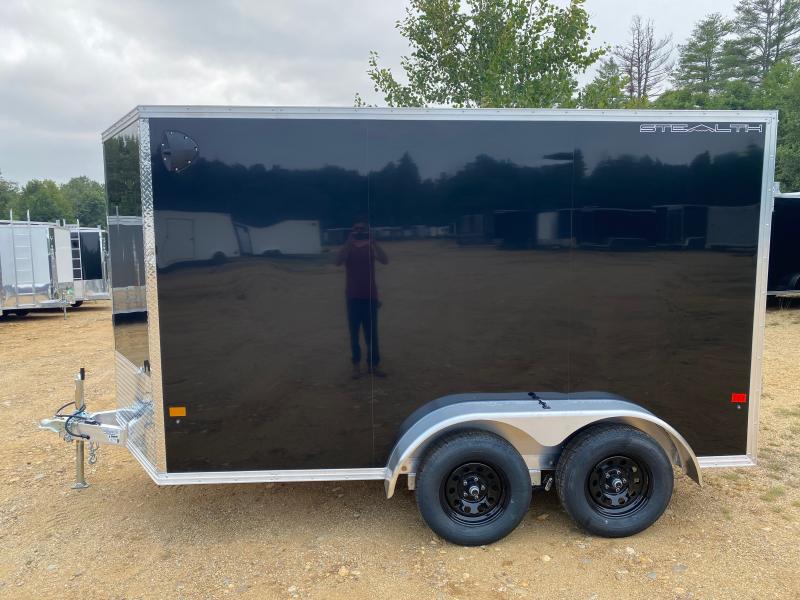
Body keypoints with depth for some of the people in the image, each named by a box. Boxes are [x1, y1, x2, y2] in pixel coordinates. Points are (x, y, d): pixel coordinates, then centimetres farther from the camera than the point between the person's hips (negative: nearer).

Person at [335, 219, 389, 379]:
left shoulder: (371, 247, 1)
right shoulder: (348, 247, 1)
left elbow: (385, 261, -16)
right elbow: (338, 262, -18)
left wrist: (372, 241, -21)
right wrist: (349, 241, -23)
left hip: (370, 296, 0)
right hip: (353, 297, 0)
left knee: (372, 333, 4)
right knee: (354, 333, 6)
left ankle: (373, 365, 11)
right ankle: (356, 365, 14)